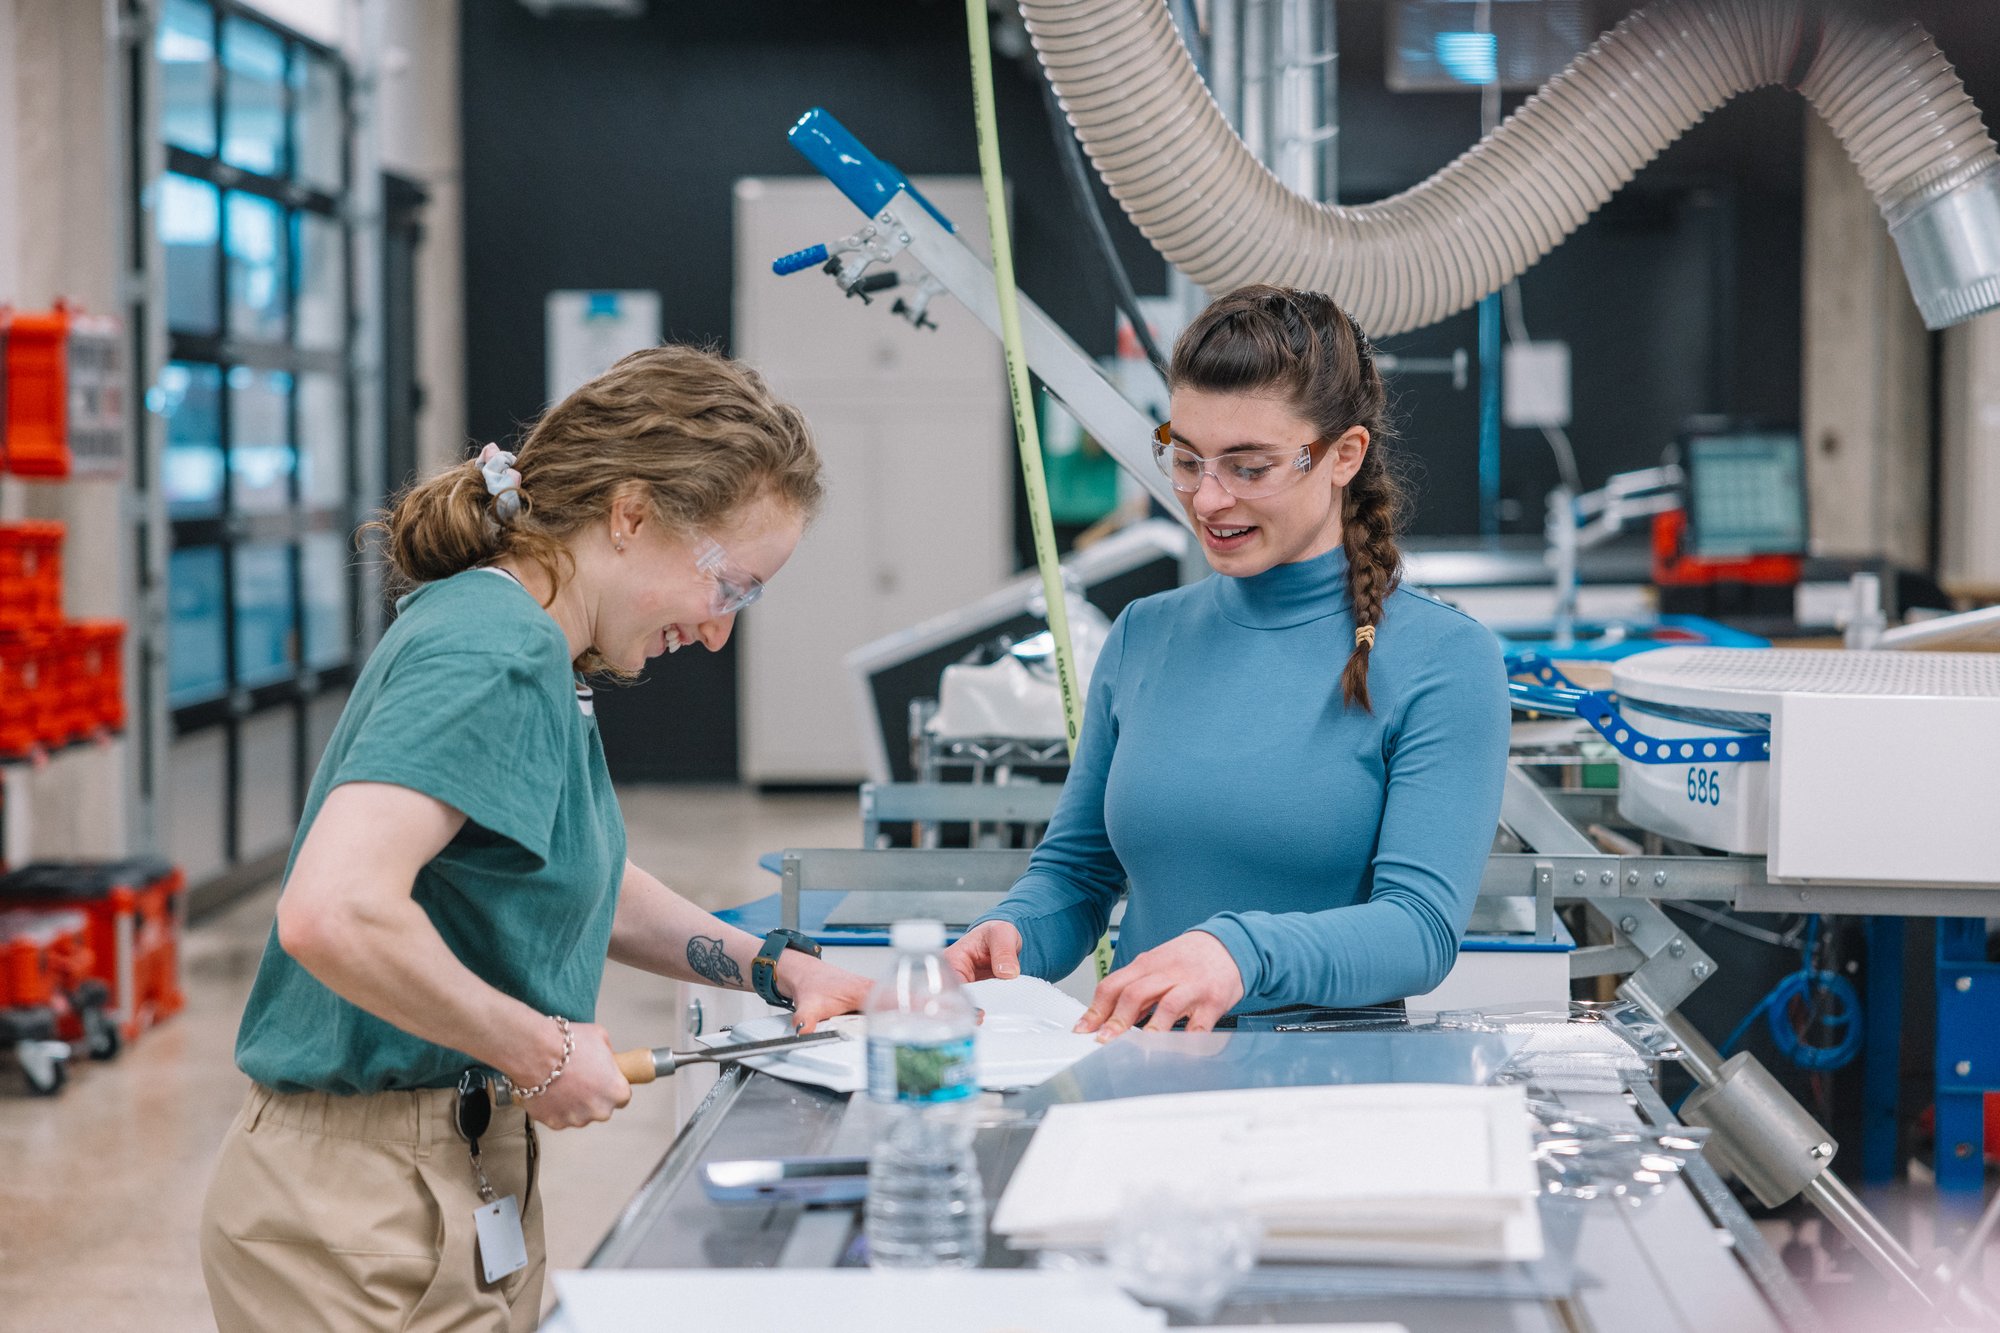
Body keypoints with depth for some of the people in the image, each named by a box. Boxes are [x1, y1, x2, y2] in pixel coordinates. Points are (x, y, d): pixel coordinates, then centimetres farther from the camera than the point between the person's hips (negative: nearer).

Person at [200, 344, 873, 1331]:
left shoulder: (532, 653, 10)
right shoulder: (494, 654, -21)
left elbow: (576, 881, 26)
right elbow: (334, 914, -34)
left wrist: (772, 969, 16)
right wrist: (541, 1051, -22)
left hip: (462, 1178, 10)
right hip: (374, 1206, -10)